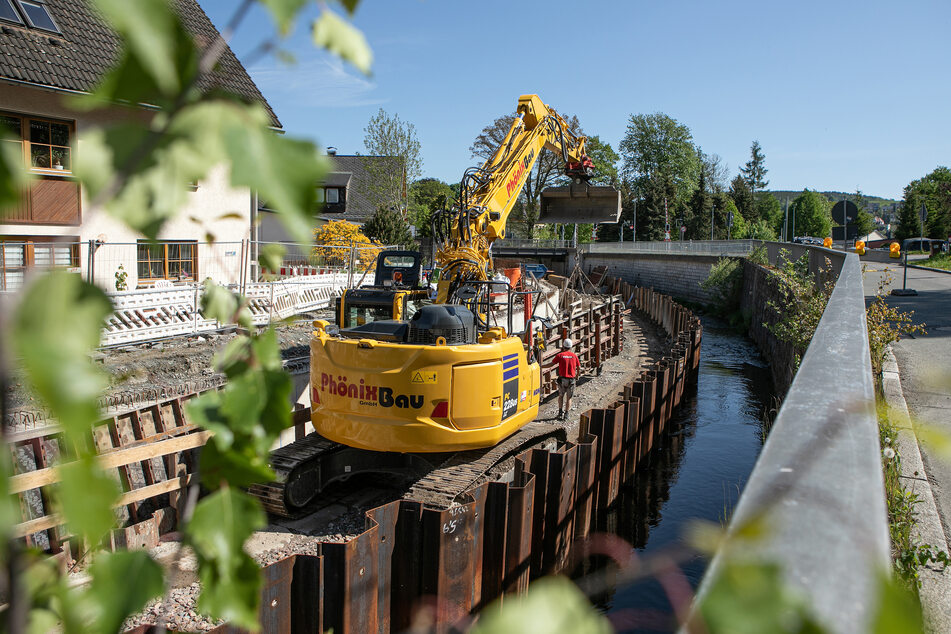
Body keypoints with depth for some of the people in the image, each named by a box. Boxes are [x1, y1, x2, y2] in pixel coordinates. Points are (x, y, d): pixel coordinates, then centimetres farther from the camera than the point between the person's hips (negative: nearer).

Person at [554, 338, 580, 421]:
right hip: (571, 379, 1)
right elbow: (578, 367, 6)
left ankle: (560, 412, 11)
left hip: (562, 379, -1)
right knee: (569, 398, 10)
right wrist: (577, 376, 22)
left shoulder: (560, 355, -4)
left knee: (561, 396, 19)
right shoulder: (574, 356, 1)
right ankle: (566, 414, 5)